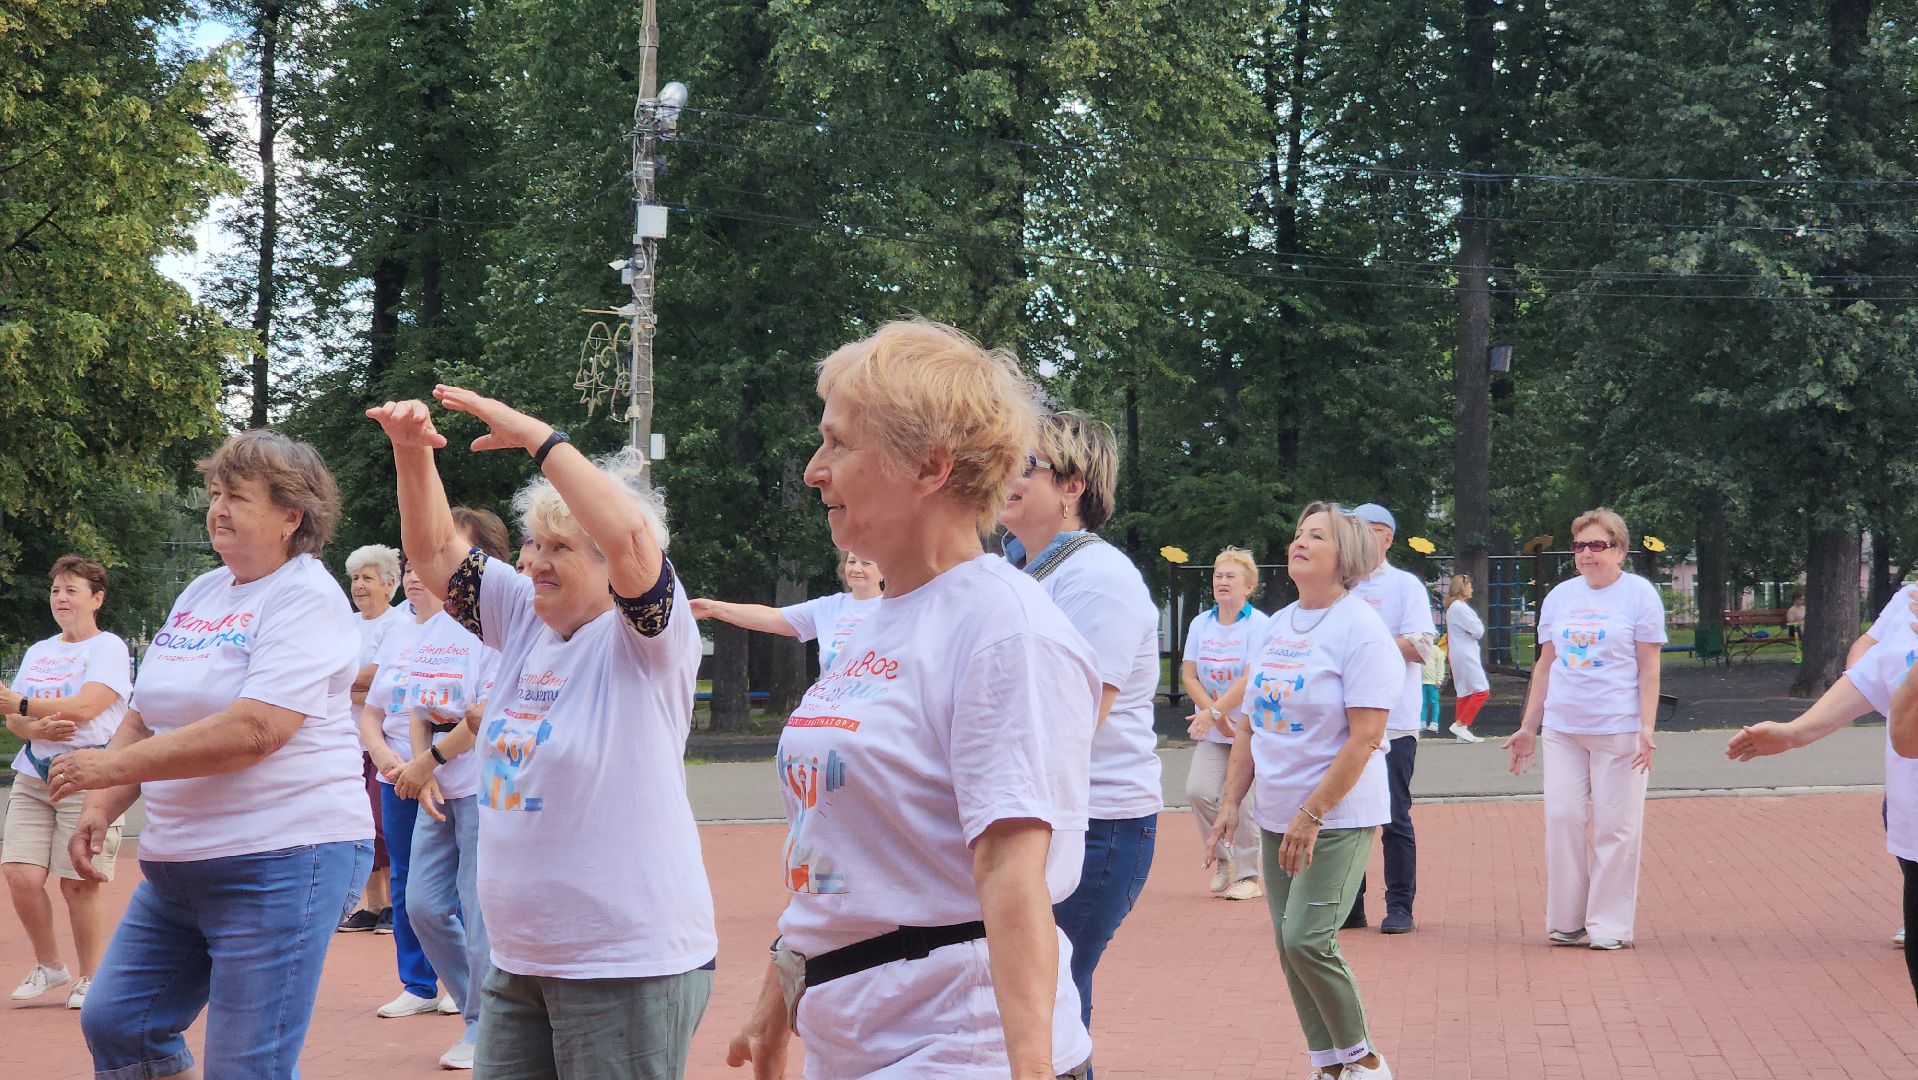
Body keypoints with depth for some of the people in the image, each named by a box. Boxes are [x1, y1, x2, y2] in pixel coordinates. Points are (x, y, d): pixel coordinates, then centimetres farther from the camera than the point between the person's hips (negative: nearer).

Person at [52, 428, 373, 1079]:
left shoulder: (306, 598, -11)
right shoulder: (200, 594, 15)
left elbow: (255, 731, -24)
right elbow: (144, 717, 18)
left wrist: (113, 766, -19)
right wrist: (99, 809, 2)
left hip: (281, 860, -9)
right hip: (180, 866, 9)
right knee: (113, 1024, 8)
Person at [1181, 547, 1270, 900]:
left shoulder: (1258, 624, -8)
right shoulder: (1200, 623, 7)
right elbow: (1189, 676, 4)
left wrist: (1212, 711, -23)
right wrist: (1217, 716, -10)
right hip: (1212, 729, 4)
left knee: (1241, 797, -9)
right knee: (1198, 790, -11)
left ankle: (1249, 875, 6)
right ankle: (1222, 858, 11)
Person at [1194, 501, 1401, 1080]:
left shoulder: (1361, 629, -11)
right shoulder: (1275, 627, 11)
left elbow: (1365, 737, -17)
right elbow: (1250, 721, 15)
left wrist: (1312, 815, -19)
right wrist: (1231, 804, 8)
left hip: (1339, 816, -7)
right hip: (1277, 816, 7)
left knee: (1307, 940, -15)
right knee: (1288, 946, 6)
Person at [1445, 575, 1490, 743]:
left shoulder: (1454, 607, 18)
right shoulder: (1460, 607, -15)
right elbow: (1477, 631, -15)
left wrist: (1477, 627, 2)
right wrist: (1480, 624, 4)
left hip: (1461, 655, 10)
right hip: (1465, 655, -10)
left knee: (1465, 693, 10)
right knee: (1482, 691, -11)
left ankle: (1461, 732, 10)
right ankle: (1460, 724, -14)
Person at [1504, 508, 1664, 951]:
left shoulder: (1639, 594, 0)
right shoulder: (1560, 596, 12)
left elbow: (1648, 668, -3)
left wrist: (1646, 729, -12)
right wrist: (1528, 727, 13)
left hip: (1618, 730, -4)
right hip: (1562, 728, 4)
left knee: (1615, 826, -2)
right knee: (1562, 818, 1)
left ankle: (1609, 925, 6)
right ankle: (1566, 921, 11)